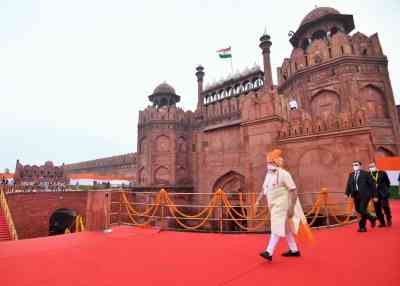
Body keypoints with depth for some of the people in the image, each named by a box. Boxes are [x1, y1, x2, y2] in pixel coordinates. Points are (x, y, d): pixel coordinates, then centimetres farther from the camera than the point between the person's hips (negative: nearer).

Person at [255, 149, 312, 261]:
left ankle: (269, 252, -11)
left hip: (282, 205, -9)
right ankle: (294, 250, 30)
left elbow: (293, 191, -16)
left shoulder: (284, 174, -15)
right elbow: (264, 190, 13)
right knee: (285, 228, 16)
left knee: (277, 227, -11)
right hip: (274, 205, 9)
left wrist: (291, 208, -20)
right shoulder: (268, 174, 9)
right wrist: (258, 201, 2)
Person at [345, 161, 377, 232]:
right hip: (356, 195, 6)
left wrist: (374, 196, -4)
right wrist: (347, 193, -6)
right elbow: (349, 185, 5)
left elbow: (372, 185, -2)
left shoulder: (366, 173, -4)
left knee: (362, 210, -9)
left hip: (365, 195, -5)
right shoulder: (351, 175, 10)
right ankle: (372, 218, 37)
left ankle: (362, 226, 8)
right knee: (358, 210, 11)